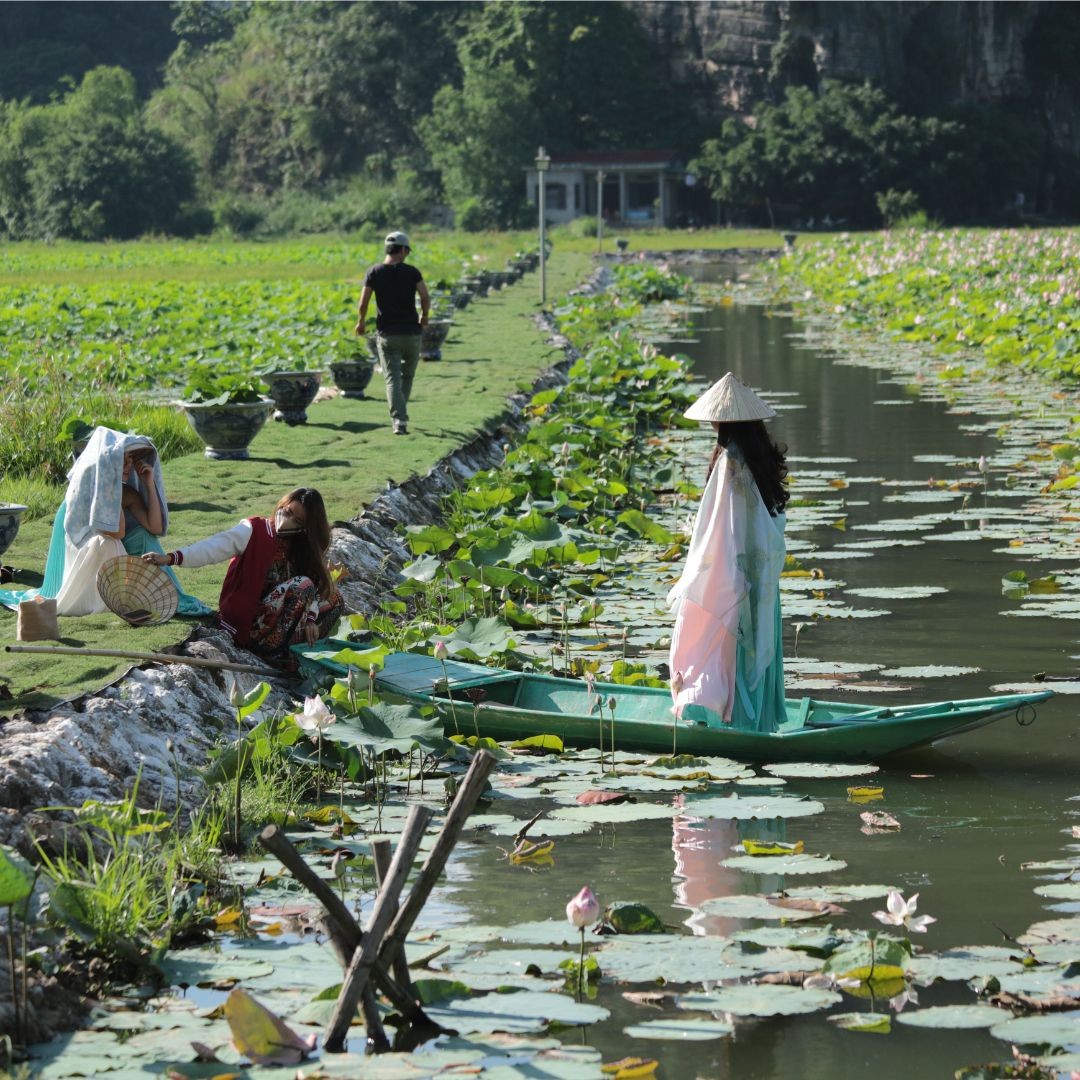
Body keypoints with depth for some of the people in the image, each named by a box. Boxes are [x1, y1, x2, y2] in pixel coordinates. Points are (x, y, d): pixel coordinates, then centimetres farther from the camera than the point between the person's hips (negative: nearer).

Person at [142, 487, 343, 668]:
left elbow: (315, 583, -1)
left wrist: (310, 617, -19)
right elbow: (213, 548, -23)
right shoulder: (254, 531, -10)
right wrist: (170, 558, -37)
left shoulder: (302, 546, 8)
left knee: (332, 597, 1)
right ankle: (276, 653, -23)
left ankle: (299, 646, -8)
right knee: (302, 584, -25)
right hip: (247, 623, -7)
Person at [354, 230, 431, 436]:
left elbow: (363, 302, -4)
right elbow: (426, 298, -10)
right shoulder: (411, 272, -3)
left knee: (392, 378, -3)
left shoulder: (374, 273, -2)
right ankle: (400, 414, 26)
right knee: (408, 375, 20)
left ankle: (399, 420, -17)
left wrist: (361, 322, 14)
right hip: (411, 332, 0)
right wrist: (424, 316, 10)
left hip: (387, 334, 0)